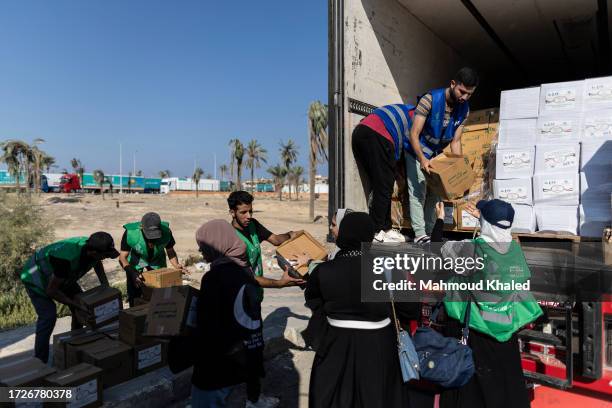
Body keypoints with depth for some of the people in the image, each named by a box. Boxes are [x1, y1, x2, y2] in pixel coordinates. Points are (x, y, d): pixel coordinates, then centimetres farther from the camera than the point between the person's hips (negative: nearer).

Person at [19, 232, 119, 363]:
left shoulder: (91, 247, -22)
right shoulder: (67, 259, -43)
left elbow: (97, 264, 4)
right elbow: (51, 290, -31)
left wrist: (106, 287, -5)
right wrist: (76, 304, -26)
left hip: (61, 276, 7)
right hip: (36, 277, -7)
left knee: (82, 306, 3)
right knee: (48, 316, -19)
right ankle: (39, 363, -7)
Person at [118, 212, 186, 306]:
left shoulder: (166, 232, -29)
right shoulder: (130, 232, -33)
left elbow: (170, 252, -14)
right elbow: (122, 258, -28)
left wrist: (177, 265, -33)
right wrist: (133, 274, -44)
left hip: (157, 260, 1)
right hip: (136, 261, -1)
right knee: (134, 295, -3)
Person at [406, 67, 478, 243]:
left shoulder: (464, 109, -10)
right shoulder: (430, 99, -28)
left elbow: (455, 141, -5)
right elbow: (414, 134, -31)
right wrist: (422, 159, -44)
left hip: (436, 154, 6)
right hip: (417, 153, -6)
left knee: (436, 192, 6)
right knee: (418, 192, -11)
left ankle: (430, 232, 15)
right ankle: (420, 234, -7)